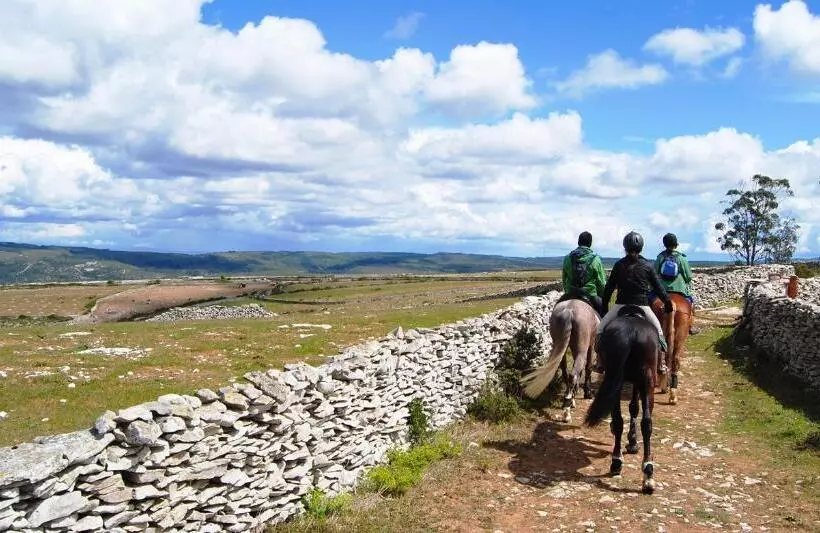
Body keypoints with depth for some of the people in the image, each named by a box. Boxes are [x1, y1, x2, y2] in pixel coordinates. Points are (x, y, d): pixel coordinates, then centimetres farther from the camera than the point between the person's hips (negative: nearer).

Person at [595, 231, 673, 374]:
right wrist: (667, 302, 18)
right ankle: (660, 364, 19)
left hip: (621, 305, 0)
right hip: (642, 305, 0)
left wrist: (605, 306, 14)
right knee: (658, 330, 21)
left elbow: (609, 287, 4)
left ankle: (600, 363, 9)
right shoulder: (648, 266, 0)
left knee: (601, 328, 15)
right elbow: (658, 287, 3)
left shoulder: (619, 265, 1)